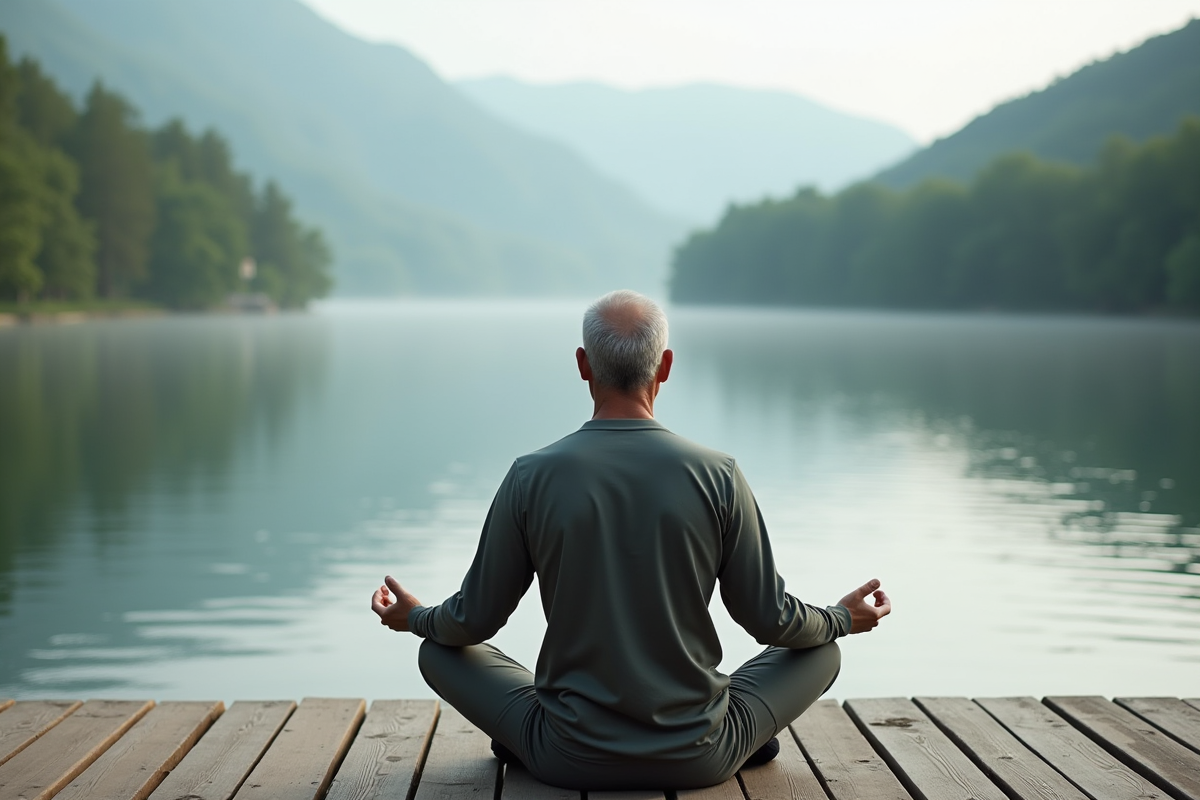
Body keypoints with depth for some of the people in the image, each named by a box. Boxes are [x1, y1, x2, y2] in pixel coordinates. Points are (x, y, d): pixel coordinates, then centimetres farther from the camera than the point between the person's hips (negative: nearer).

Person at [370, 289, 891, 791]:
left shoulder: (532, 477, -10)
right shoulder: (717, 476, -10)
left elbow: (474, 621, -1)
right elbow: (769, 619, -1)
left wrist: (413, 618, 22)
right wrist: (845, 618, 20)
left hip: (572, 761, 0)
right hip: (698, 759, 0)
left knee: (440, 652, 21)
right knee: (820, 652, 23)